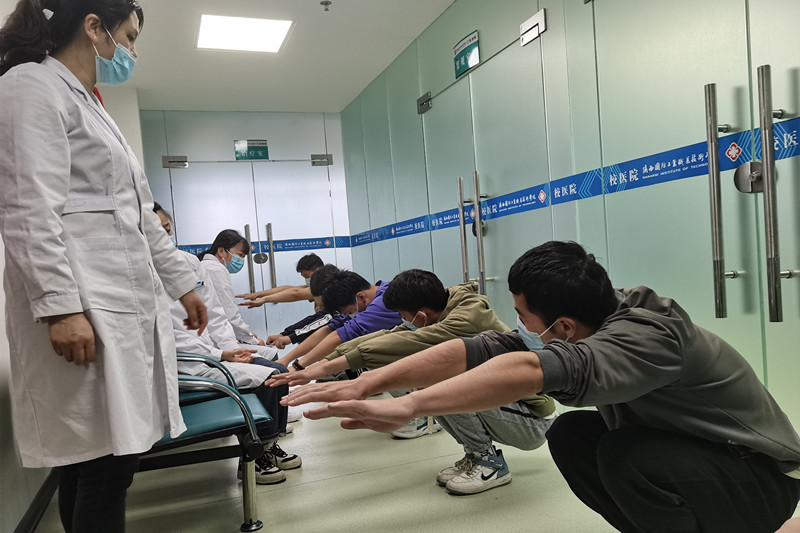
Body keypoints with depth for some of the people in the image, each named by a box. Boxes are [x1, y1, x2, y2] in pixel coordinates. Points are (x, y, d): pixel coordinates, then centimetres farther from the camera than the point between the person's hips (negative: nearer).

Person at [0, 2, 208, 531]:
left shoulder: (91, 107, 25)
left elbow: (140, 215, 24)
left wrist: (182, 283, 24)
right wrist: (60, 305, -22)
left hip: (127, 303, 9)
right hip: (82, 308, -9)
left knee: (98, 460, 9)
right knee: (107, 460, -7)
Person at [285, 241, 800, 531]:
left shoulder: (646, 338, -35)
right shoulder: (572, 328, -12)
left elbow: (527, 371, -52)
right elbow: (474, 350, -19)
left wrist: (405, 407, -53)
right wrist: (366, 384, -24)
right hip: (679, 445, 8)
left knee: (627, 457, -32)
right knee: (569, 436, -7)